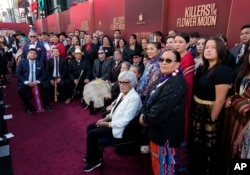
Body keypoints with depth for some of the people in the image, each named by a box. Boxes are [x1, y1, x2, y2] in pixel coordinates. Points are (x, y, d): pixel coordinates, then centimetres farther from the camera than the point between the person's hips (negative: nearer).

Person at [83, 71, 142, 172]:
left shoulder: (134, 98, -25)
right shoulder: (122, 93, 4)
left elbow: (125, 121, -27)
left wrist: (108, 124, -20)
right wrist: (106, 118, 2)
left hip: (121, 129, -10)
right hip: (113, 121, 10)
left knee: (92, 134, -12)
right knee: (90, 127, 10)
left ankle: (94, 161, 11)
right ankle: (93, 154, 27)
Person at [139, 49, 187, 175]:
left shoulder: (177, 82, -22)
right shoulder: (163, 78, 9)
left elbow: (163, 107, -28)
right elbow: (150, 97, 9)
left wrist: (146, 119, -16)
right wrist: (143, 114, -6)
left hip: (167, 129, -9)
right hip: (158, 126, 9)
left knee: (164, 162, 10)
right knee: (157, 160, 24)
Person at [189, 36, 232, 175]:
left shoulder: (223, 71, -18)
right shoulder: (202, 69, 7)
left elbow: (220, 99, -21)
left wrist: (212, 119, -16)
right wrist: (194, 110, 6)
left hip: (211, 113, -8)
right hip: (197, 111, 8)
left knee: (209, 148, 12)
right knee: (196, 145, 22)